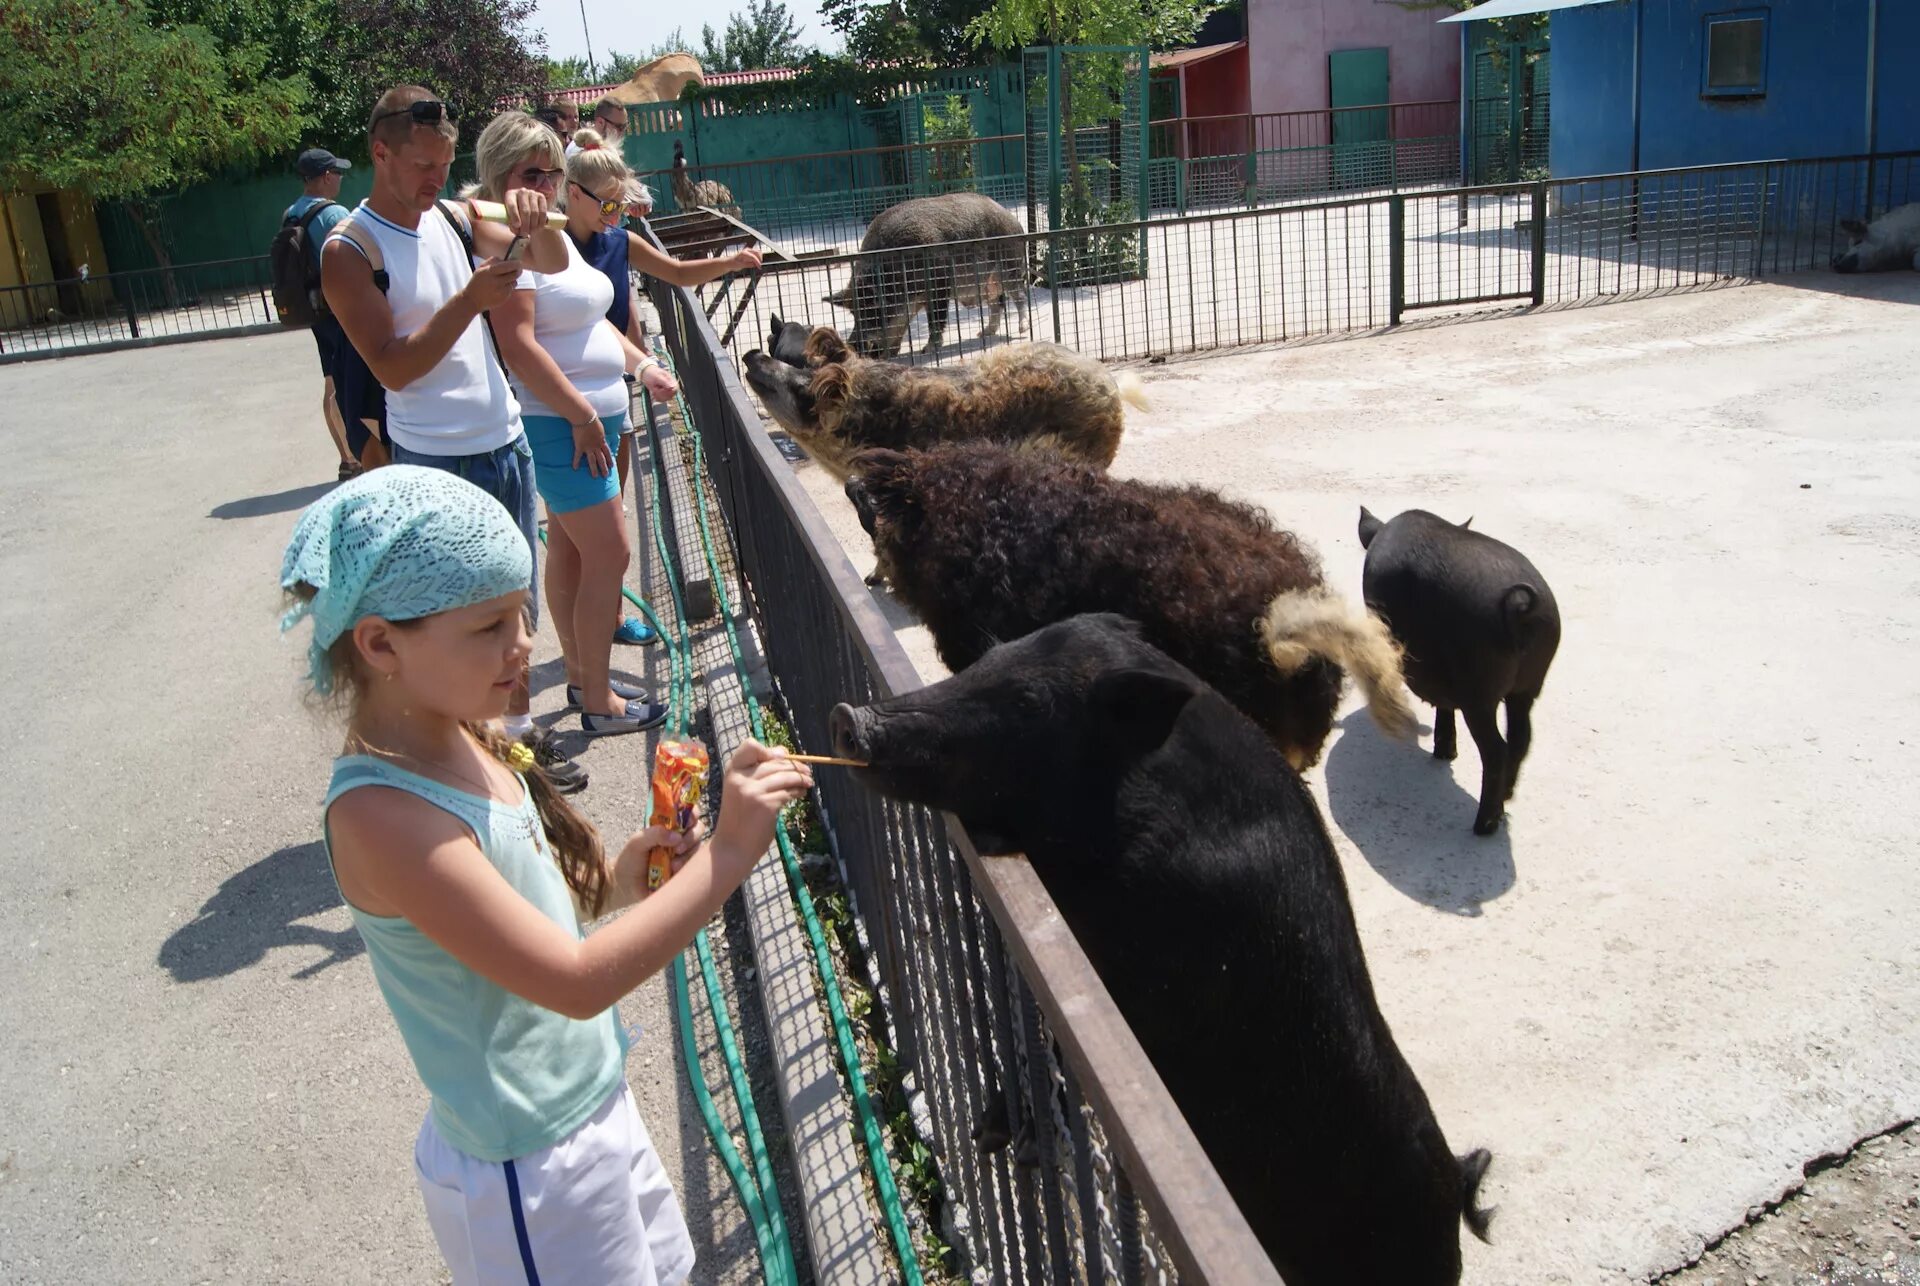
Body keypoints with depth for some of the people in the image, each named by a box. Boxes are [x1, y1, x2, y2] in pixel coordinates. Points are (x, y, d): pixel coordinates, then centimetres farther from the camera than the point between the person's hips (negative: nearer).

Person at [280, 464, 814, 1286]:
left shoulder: (459, 739, -4)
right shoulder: (379, 812, -29)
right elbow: (578, 983, -31)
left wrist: (614, 884, -9)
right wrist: (726, 853, -33)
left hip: (594, 1099, 8)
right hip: (526, 1170, -8)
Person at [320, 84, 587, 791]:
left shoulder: (455, 218, 7)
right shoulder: (349, 251, -10)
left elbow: (554, 262, 11)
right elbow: (393, 367, -17)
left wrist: (536, 224, -11)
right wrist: (470, 299, -24)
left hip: (506, 443, 6)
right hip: (435, 464, -6)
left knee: (516, 606, 15)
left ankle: (519, 730, 28)